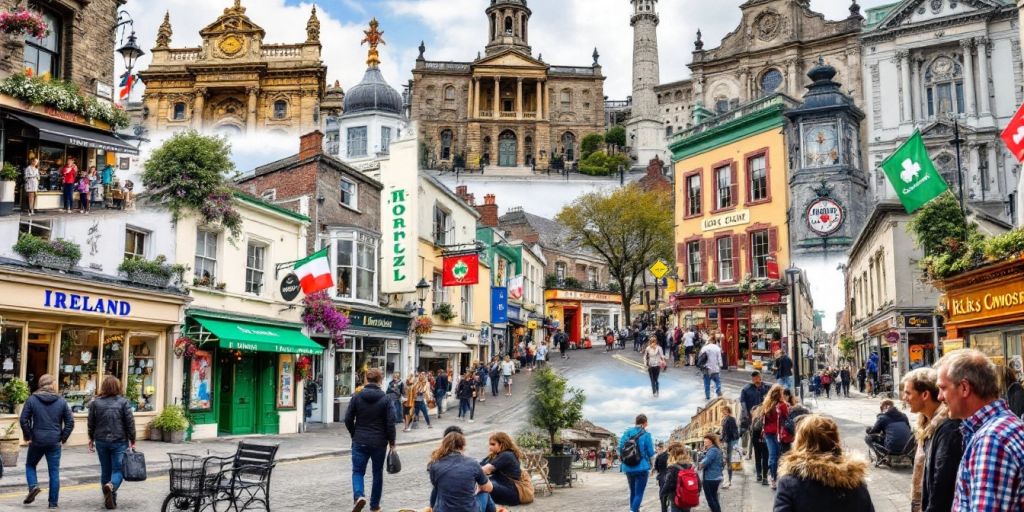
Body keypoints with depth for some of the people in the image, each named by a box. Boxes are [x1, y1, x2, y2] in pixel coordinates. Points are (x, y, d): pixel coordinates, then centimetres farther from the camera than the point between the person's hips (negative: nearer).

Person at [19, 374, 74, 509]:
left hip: (37, 441, 0)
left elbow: (23, 419, -6)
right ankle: (53, 502, 8)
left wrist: (28, 436, 4)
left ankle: (33, 486, -3)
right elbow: (70, 422, -2)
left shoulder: (32, 399, -2)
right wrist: (63, 438, 6)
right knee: (54, 471, 6)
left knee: (30, 465, 22)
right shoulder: (61, 401, 1)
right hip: (54, 442, 1)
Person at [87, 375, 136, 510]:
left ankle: (109, 500, 17)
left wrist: (91, 439, 22)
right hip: (119, 442, -3)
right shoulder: (123, 402, -6)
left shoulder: (96, 402, 1)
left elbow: (91, 423, 8)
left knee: (105, 470, 13)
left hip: (101, 442, 3)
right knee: (118, 469, 2)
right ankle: (111, 486, -28)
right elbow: (130, 423, -5)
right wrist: (132, 440, 4)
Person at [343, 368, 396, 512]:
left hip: (360, 441, 0)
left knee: (358, 471, 8)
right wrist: (392, 442, 4)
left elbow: (348, 419, -2)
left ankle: (359, 495, -18)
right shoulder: (385, 398, -7)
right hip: (379, 442, 0)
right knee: (377, 473, 14)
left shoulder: (357, 397, -3)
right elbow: (390, 423, -7)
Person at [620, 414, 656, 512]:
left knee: (633, 492, 19)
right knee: (639, 493, -4)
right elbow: (651, 453, -6)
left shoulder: (627, 433, 4)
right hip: (641, 467, -5)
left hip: (628, 468, 5)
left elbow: (620, 449, 5)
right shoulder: (646, 434, -8)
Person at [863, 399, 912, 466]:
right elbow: (909, 429, 28)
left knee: (867, 438, 9)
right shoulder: (903, 416, 14)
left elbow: (871, 431, 4)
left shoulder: (882, 417, -1)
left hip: (891, 449, -6)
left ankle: (881, 457, -6)